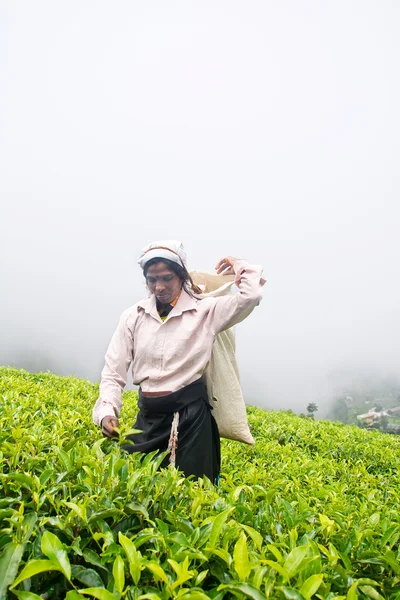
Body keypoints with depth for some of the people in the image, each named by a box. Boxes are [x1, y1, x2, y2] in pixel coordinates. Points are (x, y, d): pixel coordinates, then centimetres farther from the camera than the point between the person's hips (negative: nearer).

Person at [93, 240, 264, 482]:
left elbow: (252, 295, -20)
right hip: (148, 415, 3)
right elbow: (113, 373, 1)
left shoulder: (206, 310, -6)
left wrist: (238, 266, -4)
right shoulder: (133, 316, 2)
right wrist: (107, 412, -14)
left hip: (190, 414, -3)